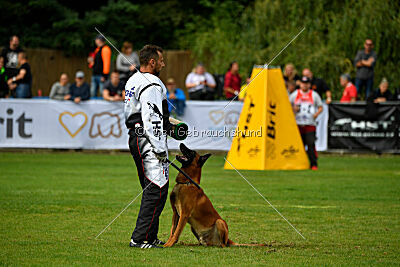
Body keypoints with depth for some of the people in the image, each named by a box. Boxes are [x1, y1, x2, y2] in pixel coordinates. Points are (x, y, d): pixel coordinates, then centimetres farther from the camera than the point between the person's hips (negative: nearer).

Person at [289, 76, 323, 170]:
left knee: (311, 143, -13)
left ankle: (314, 164, -10)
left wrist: (316, 114, -5)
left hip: (310, 123, -2)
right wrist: (293, 109, -5)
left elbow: (320, 107, 13)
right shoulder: (295, 94, 10)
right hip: (298, 123, 2)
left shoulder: (314, 95, 8)